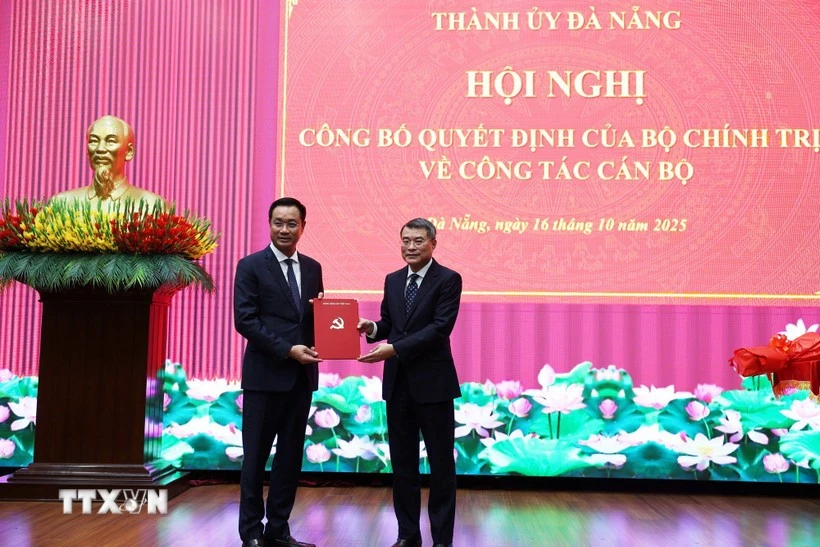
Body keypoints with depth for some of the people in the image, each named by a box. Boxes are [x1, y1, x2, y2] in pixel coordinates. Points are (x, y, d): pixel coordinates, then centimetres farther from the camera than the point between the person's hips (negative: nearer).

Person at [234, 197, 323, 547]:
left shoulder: (312, 268, 12)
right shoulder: (251, 266, -4)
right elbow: (245, 321, -11)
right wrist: (287, 350, -17)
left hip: (302, 375, 5)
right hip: (265, 374, -5)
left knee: (291, 455, 9)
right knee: (256, 455, 3)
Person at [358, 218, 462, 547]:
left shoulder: (448, 279, -7)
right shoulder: (392, 280, 12)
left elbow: (441, 327, -17)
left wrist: (394, 349, -22)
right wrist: (373, 328, -7)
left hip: (433, 381, -5)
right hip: (398, 382, 6)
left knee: (441, 463, 4)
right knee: (402, 461, 11)